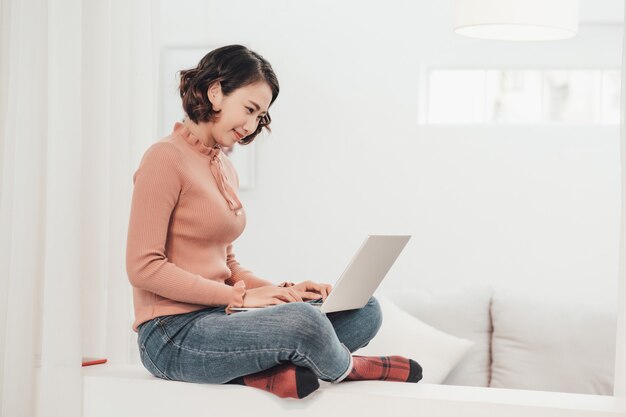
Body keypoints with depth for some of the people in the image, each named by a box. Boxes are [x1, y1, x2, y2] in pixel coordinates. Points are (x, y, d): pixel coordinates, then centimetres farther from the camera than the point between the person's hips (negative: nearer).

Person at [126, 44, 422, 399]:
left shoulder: (225, 169, 18)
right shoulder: (166, 158, -9)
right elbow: (143, 267, -16)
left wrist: (283, 290, 2)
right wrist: (240, 296, -15)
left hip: (217, 317, 9)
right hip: (172, 335, -9)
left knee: (365, 311, -3)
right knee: (301, 320, -33)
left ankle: (267, 372, -23)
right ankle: (344, 368, 1)